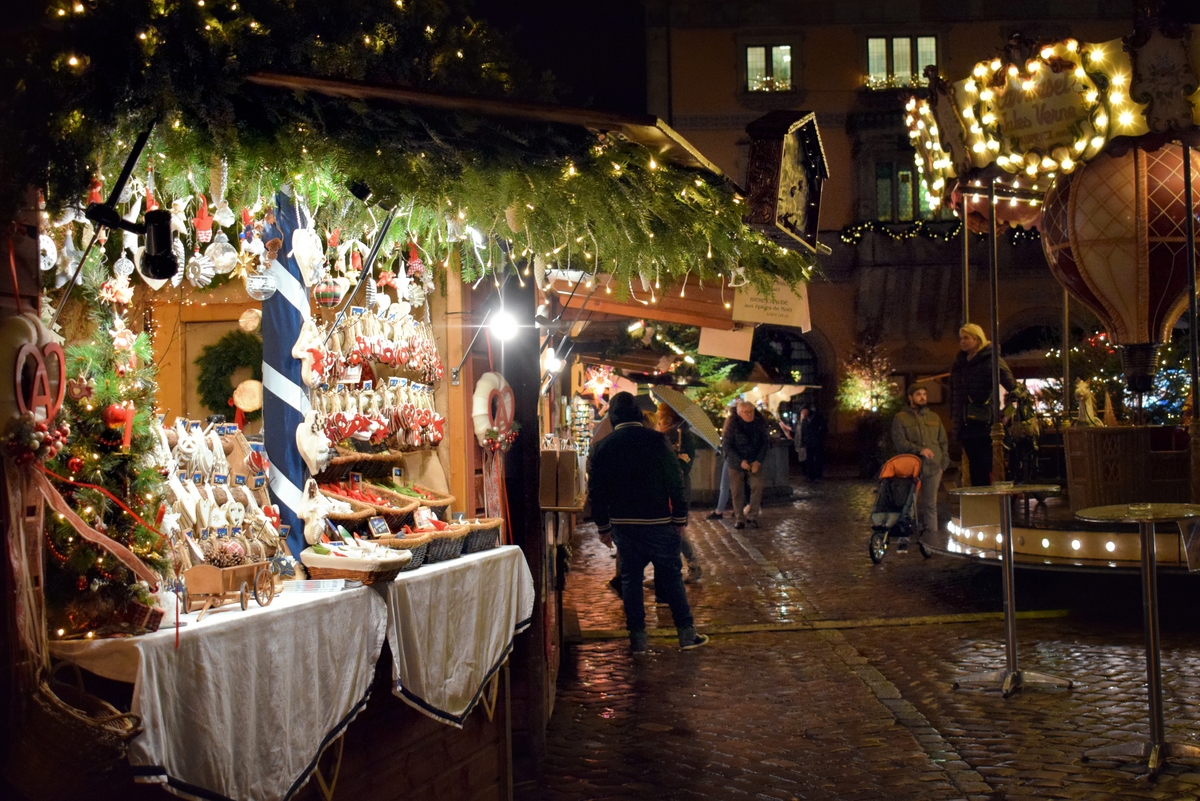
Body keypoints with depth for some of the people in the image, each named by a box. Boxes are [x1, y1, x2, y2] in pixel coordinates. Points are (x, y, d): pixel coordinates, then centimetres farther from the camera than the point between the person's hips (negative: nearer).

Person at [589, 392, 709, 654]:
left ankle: (638, 638, 10)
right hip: (658, 522, -2)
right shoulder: (656, 441, -8)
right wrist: (680, 518, 0)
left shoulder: (604, 447, 0)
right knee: (671, 576, 6)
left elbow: (597, 491, 2)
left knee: (630, 578, 9)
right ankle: (687, 633, 9)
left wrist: (603, 526, 10)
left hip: (622, 524, 2)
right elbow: (675, 482, -8)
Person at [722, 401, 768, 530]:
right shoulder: (732, 424, -14)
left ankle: (753, 516, -1)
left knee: (757, 486, -12)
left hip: (755, 461, 2)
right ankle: (739, 518, 9)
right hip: (736, 462, -2)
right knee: (737, 490, -1)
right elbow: (726, 445, -15)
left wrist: (758, 461, -14)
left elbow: (764, 443, 0)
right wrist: (740, 461, -22)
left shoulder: (760, 423, -5)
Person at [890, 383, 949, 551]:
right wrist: (919, 450, -18)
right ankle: (903, 541, 1)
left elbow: (943, 442, 19)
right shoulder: (900, 418, 3)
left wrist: (944, 462, 7)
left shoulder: (934, 417, 18)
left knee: (930, 505, 6)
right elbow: (899, 441, -8)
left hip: (933, 468, 4)